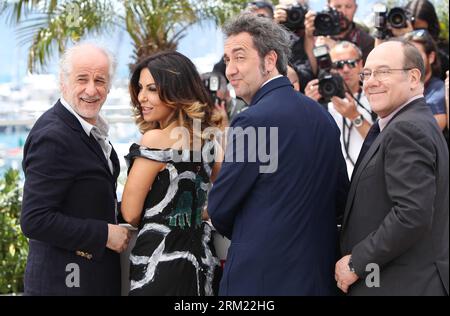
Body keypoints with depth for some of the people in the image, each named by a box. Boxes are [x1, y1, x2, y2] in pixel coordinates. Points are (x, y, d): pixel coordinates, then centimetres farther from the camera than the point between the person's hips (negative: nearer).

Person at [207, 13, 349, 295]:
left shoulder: (253, 121, -16)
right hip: (319, 275, 7)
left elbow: (219, 209, -8)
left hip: (260, 278, -7)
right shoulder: (323, 116, 6)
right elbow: (341, 198, 13)